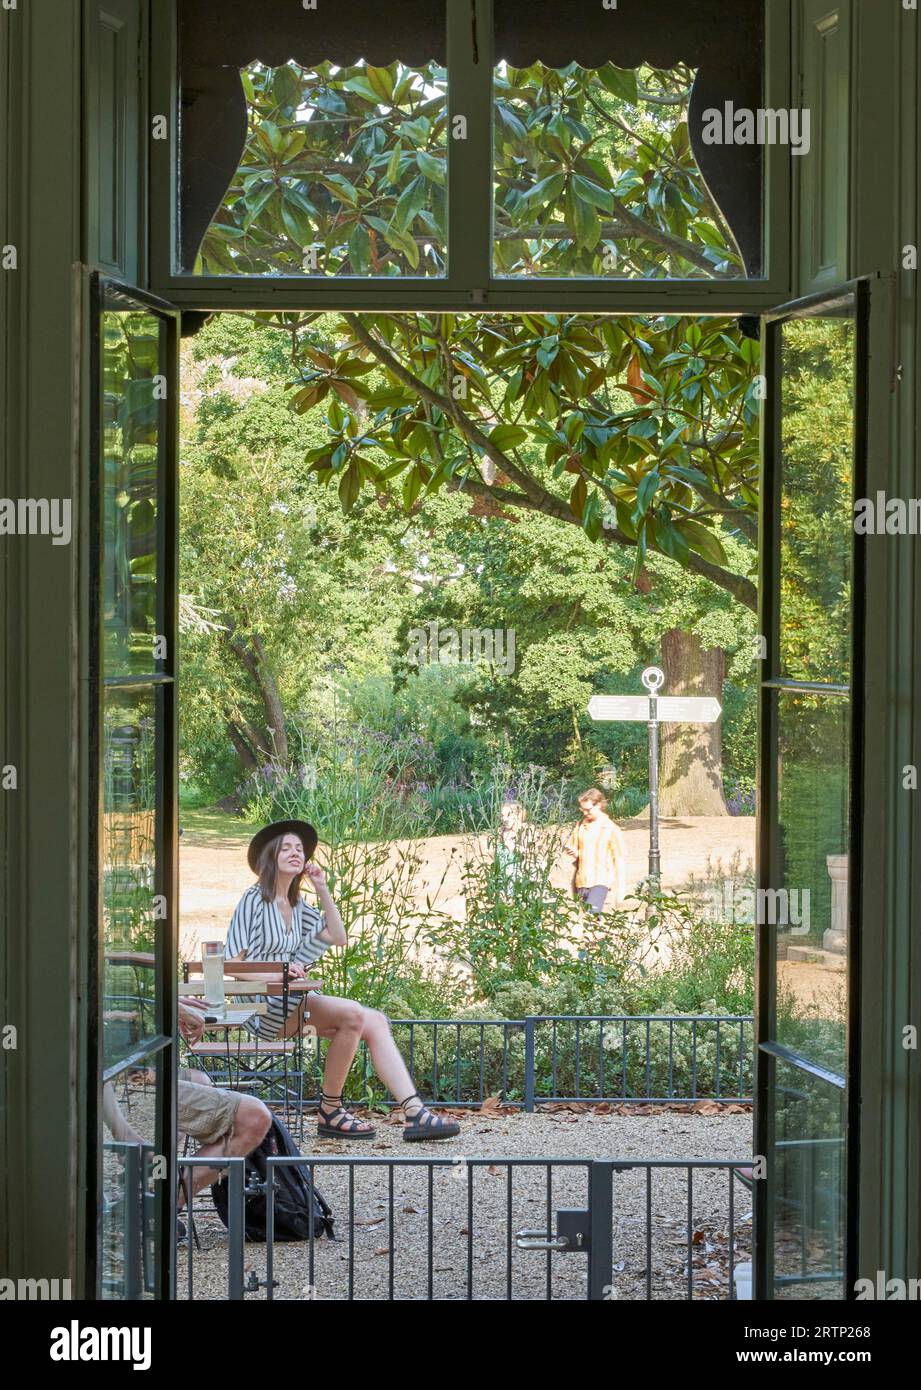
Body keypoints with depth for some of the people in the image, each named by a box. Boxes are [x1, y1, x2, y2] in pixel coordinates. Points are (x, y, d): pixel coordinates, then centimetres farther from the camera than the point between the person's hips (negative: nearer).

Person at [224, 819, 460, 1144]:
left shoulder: (297, 906, 21)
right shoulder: (254, 900, -4)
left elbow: (337, 937, 13)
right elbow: (231, 963, -10)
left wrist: (323, 890, 10)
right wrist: (273, 974, -25)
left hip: (294, 1001, 8)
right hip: (264, 1006, -8)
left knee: (375, 1022, -9)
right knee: (353, 1014, -27)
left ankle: (414, 1113, -19)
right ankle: (329, 1112, -18)